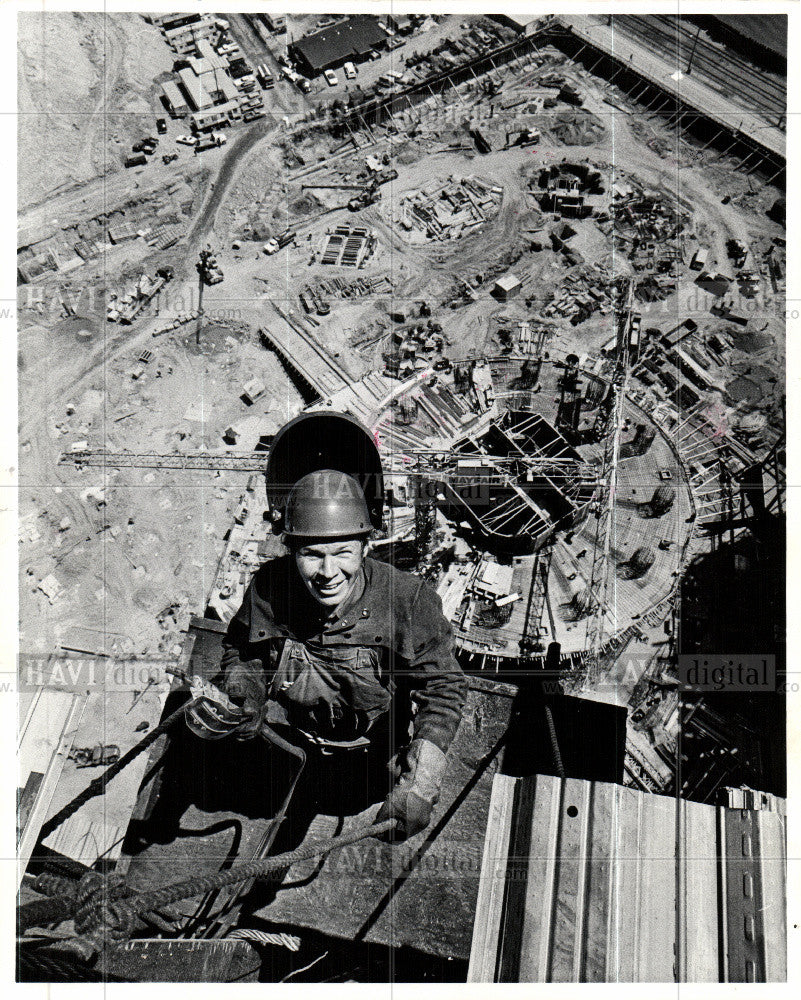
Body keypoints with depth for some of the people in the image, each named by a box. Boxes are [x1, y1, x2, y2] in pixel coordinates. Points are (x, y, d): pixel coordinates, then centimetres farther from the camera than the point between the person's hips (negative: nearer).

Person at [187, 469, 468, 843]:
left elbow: (443, 686, -22)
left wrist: (417, 787, -32)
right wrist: (245, 697, -21)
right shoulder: (268, 588, -20)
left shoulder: (406, 600, -27)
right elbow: (240, 651, 1)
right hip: (290, 738, 2)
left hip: (373, 747, -1)